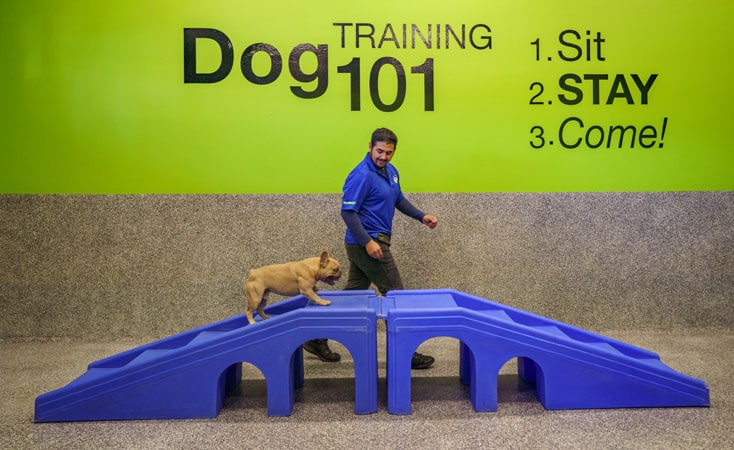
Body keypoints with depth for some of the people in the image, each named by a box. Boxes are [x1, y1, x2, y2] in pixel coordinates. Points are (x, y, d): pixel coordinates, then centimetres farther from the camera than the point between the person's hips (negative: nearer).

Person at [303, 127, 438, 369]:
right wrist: (368, 242, -25)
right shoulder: (362, 175, -17)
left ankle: (318, 339, 23)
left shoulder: (390, 170, 12)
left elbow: (399, 200, 24)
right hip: (367, 243, -10)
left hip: (369, 242, 10)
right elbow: (348, 212, -20)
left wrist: (422, 217, 13)